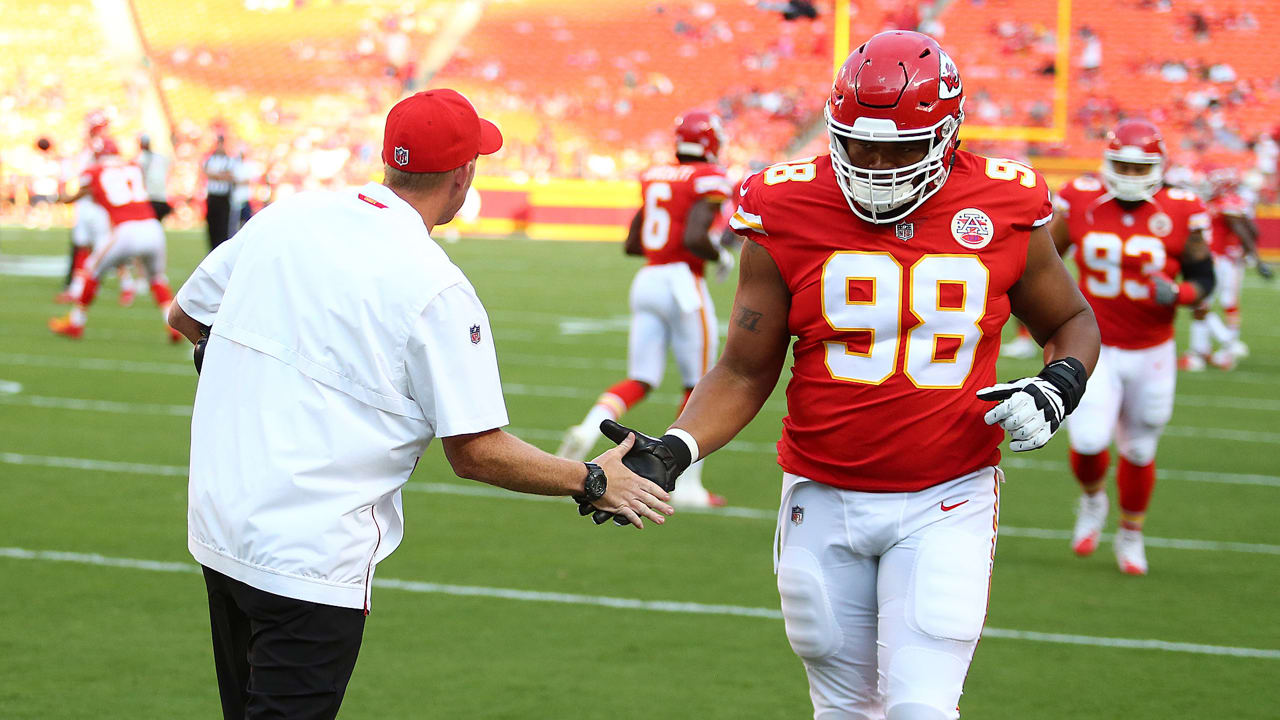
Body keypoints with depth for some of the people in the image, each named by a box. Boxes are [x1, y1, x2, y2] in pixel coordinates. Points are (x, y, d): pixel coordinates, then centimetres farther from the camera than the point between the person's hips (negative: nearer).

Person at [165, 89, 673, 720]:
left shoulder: (283, 217, 5)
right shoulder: (437, 288, -13)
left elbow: (184, 316, 19)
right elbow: (476, 452, -12)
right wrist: (594, 482, 1)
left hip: (216, 526, 7)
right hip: (311, 553, -7)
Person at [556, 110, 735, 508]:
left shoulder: (653, 176, 13)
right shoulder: (709, 181, -8)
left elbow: (631, 244, 15)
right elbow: (695, 238, -20)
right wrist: (721, 256, -2)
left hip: (647, 281, 6)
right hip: (683, 282, -6)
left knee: (639, 381, 9)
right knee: (698, 386, 7)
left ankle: (589, 429, -19)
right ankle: (686, 485, 7)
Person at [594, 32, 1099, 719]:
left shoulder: (1004, 210, -4)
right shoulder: (788, 214, -5)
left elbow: (1071, 320, 14)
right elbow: (746, 371, 1)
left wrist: (1059, 385, -8)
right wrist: (673, 449, -14)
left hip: (946, 502, -1)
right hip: (824, 500, 1)